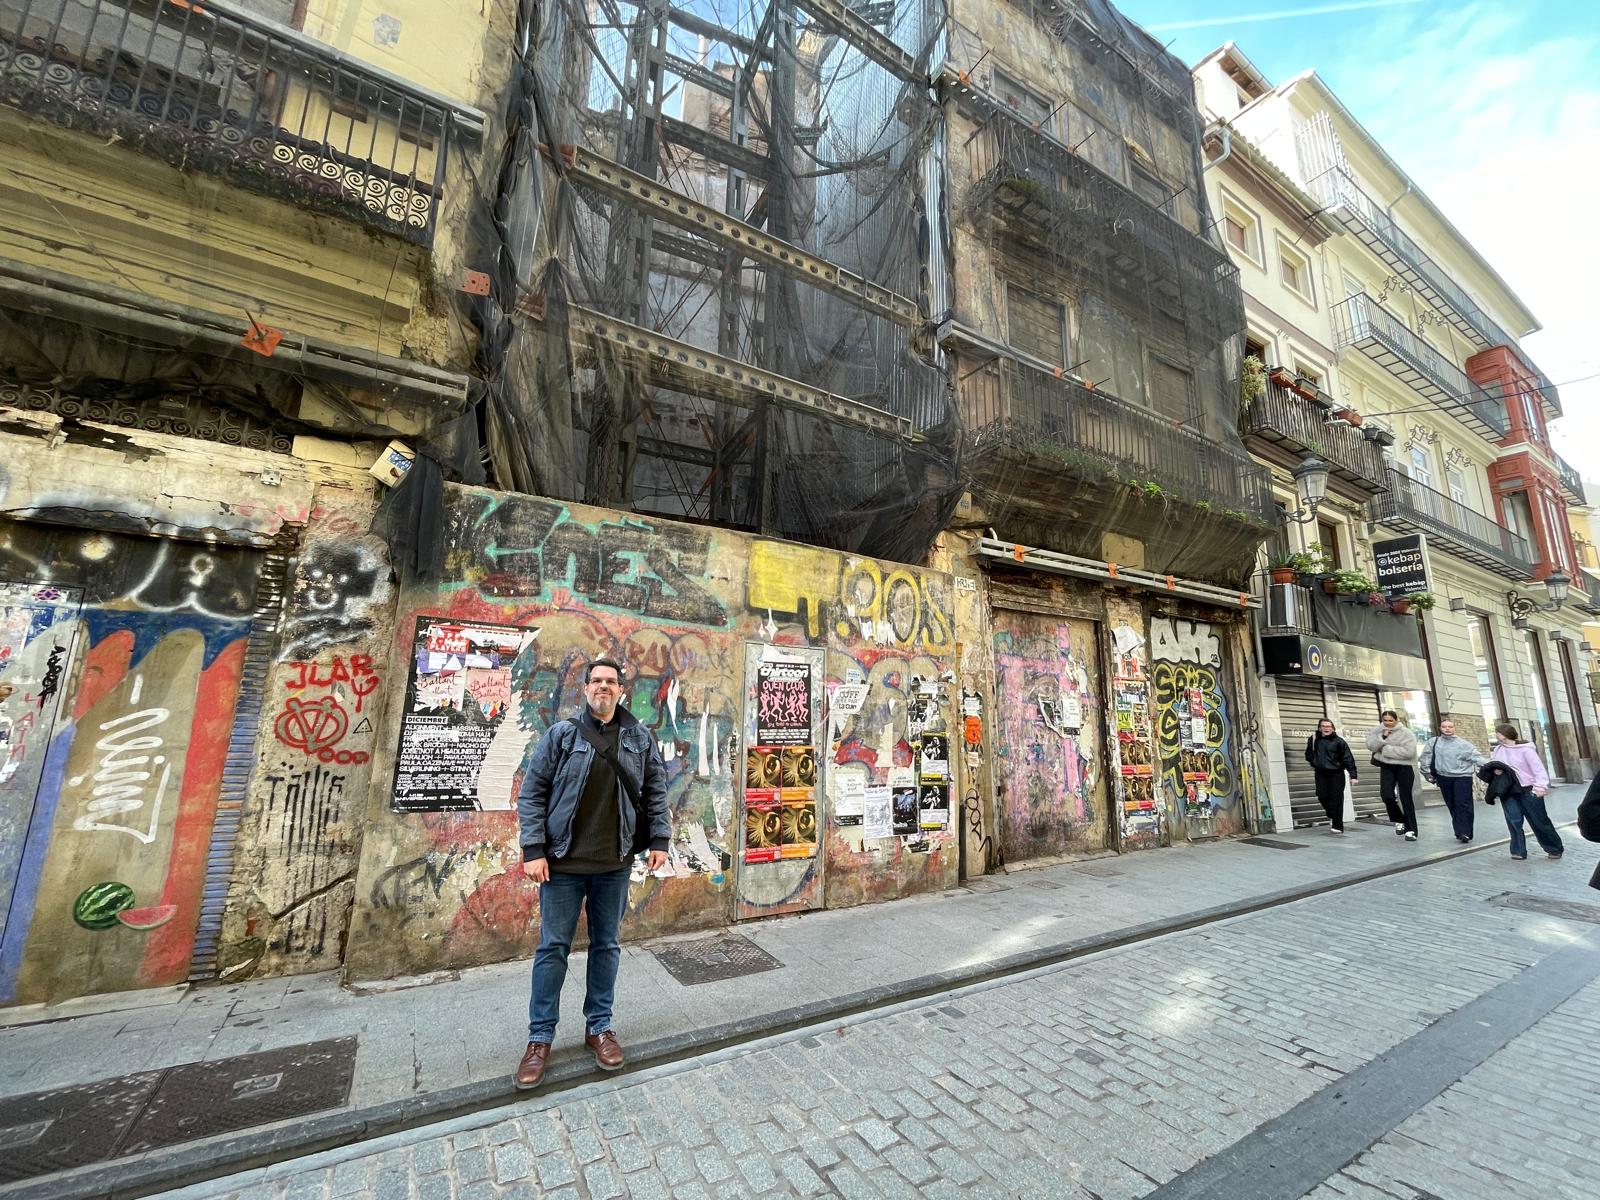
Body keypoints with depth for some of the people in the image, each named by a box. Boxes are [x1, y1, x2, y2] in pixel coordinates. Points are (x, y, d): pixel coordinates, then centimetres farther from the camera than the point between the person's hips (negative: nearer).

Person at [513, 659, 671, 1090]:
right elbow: (532, 793, -3)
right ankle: (540, 1037, 26)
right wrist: (533, 850, -8)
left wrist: (659, 840, 1)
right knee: (553, 947, 8)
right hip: (563, 862, -2)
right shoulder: (560, 735, -4)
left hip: (614, 863, 2)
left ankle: (599, 1026, 30)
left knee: (607, 945, 13)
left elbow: (656, 792, 6)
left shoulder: (640, 739, 2)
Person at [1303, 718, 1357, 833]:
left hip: (1336, 774, -2)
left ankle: (1338, 826, 7)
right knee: (1322, 797, -2)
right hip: (1321, 774, 3)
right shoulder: (1314, 740, 4)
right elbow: (1309, 754, 20)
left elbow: (1348, 758, -6)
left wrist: (1353, 775, -11)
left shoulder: (1339, 741, -4)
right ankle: (1331, 815, 27)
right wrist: (1313, 763, 2)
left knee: (1336, 799, -1)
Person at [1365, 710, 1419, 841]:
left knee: (1406, 799, 2)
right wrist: (1382, 737, -18)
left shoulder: (1406, 733, -9)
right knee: (1387, 796, -9)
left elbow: (1408, 752, -19)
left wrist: (1386, 749, -16)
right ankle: (1400, 820, 18)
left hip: (1404, 768, -2)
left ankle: (1411, 830, 11)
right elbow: (1370, 746, -7)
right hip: (1386, 767, 2)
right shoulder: (1377, 731, 3)